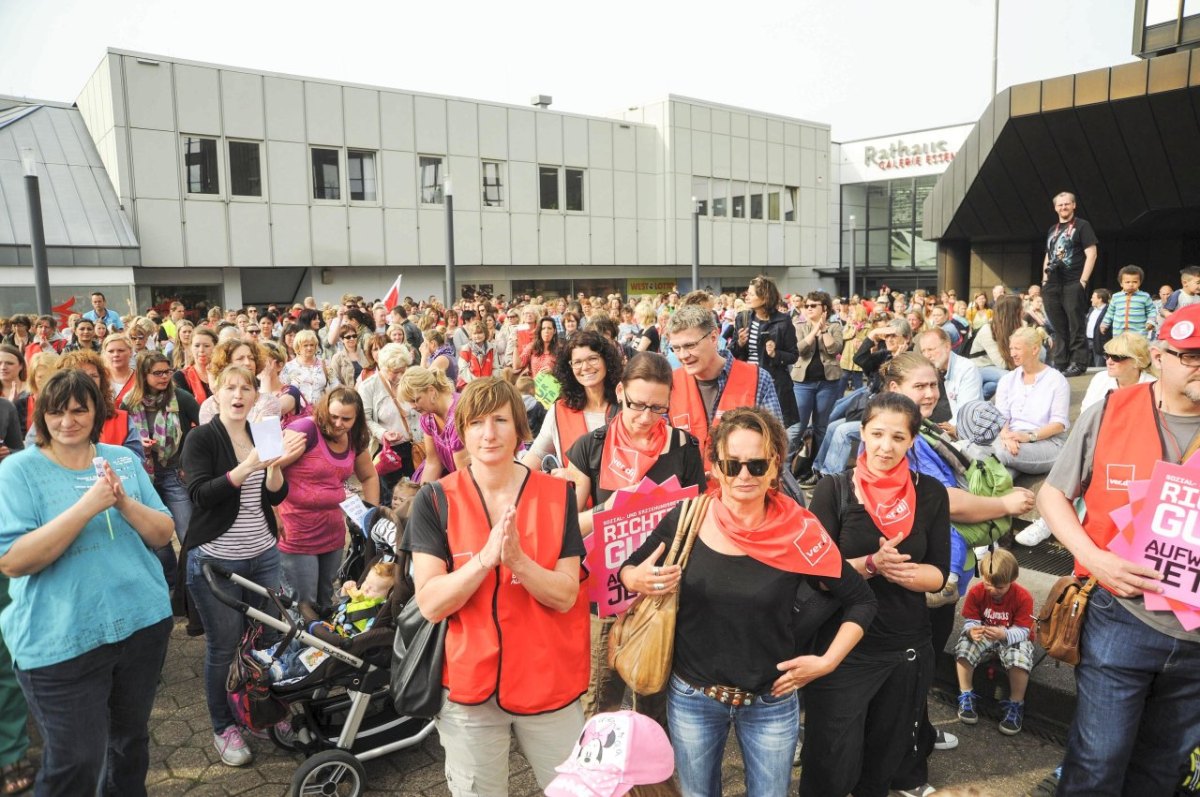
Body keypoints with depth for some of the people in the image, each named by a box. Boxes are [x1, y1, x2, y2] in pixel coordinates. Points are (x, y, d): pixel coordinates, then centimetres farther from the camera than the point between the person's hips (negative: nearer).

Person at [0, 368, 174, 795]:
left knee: (132, 739, 19)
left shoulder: (124, 460, 3)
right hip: (60, 640, -4)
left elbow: (163, 535, 1)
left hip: (144, 621, 4)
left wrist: (124, 502, -18)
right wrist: (86, 507, -27)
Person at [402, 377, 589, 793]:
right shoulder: (434, 501, -8)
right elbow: (430, 604, -14)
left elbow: (565, 596, -10)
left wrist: (517, 559, -27)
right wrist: (486, 556, -28)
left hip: (549, 681, 1)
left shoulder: (557, 495, -6)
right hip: (467, 685, 0)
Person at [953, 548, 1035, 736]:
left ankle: (1015, 705, -11)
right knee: (963, 647, -28)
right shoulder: (976, 592, -14)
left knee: (1019, 659, -35)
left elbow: (1023, 630, -22)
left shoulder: (1023, 597, -20)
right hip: (984, 636, 2)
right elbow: (970, 621, -12)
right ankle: (966, 696, -9)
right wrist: (972, 630, -38)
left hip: (1014, 638, -2)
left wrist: (1004, 634, -44)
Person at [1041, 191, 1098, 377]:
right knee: (1058, 327, 8)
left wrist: (1083, 280, -13)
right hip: (1052, 285, 6)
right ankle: (1060, 363, 13)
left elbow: (1091, 254, -6)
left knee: (1075, 326, -5)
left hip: (1073, 284, -6)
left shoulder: (1082, 226, 1)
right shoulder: (1052, 230, 19)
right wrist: (1044, 280, 12)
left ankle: (1078, 363, -2)